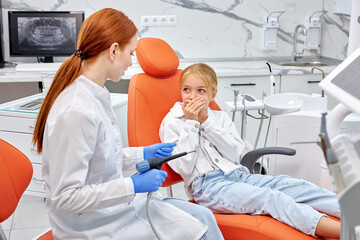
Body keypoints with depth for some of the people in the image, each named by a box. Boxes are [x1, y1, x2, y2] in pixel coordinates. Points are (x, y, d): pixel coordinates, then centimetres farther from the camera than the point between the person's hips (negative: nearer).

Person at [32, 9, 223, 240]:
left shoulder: (96, 95, 2)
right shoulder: (76, 112, -27)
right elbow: (64, 198, -26)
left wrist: (142, 154, 13)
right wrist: (133, 186, -23)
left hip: (114, 204, 9)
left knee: (204, 217, 7)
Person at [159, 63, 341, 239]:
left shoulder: (219, 117, 18)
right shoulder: (171, 123, 4)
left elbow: (235, 153, 1)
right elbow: (184, 168, -9)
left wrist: (206, 123, -5)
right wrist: (191, 124, -8)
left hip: (237, 175, 7)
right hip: (206, 186, -6)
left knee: (293, 185, -15)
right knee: (270, 198, -28)